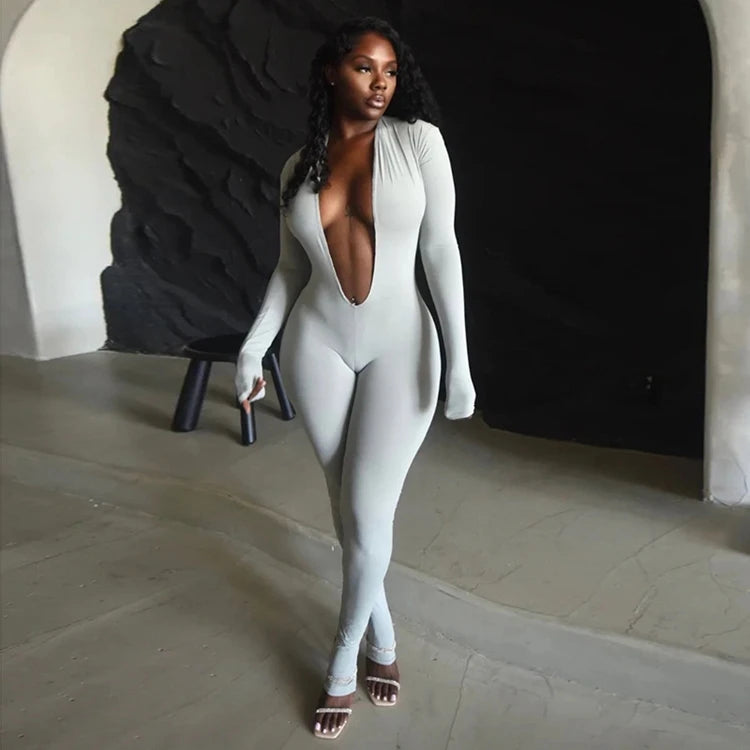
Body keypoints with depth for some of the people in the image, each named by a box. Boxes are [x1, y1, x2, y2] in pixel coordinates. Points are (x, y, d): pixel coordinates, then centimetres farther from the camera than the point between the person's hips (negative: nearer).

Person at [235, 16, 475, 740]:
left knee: (368, 513, -3)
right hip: (318, 344, 3)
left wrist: (459, 359, -11)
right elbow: (290, 269, 12)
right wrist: (251, 349, 4)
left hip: (400, 345, -3)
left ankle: (343, 660, 21)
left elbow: (442, 249, -7)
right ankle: (382, 637, 31)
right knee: (348, 509, 9)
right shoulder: (300, 164, 7)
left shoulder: (417, 139, -3)